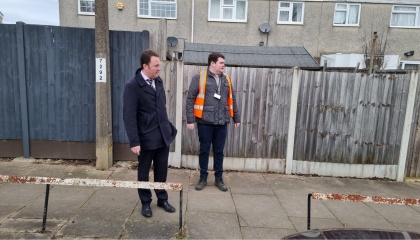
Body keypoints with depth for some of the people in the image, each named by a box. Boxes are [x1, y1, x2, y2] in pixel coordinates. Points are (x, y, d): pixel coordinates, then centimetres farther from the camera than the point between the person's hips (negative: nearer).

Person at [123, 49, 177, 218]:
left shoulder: (159, 81, 5)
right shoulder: (133, 86, -14)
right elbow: (129, 116, -17)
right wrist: (134, 142, -19)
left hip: (164, 136, 6)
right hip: (146, 139, -5)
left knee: (161, 172, 17)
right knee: (143, 173, 14)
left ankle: (162, 199, 35)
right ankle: (145, 203, 32)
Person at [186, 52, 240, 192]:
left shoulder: (226, 79, 10)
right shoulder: (199, 78, -5)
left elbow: (232, 100, 15)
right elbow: (190, 100, -7)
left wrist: (236, 118, 15)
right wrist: (190, 120, -12)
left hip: (222, 123, 4)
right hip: (205, 122, -3)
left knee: (219, 151, 12)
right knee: (204, 150, 9)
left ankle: (219, 179, 26)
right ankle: (203, 178, 25)